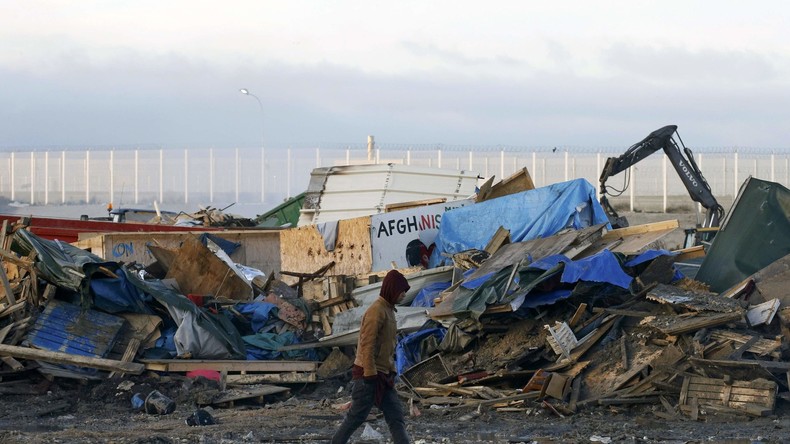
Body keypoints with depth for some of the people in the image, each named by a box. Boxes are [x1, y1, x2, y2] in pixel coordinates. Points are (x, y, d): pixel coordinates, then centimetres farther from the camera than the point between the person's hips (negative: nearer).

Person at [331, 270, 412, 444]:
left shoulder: (388, 310, 14)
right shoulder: (376, 311, -16)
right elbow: (367, 345, -21)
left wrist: (391, 370, 18)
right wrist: (370, 375, -23)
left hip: (383, 375, 9)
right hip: (369, 374, -9)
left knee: (396, 416, 2)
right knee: (357, 416, -2)